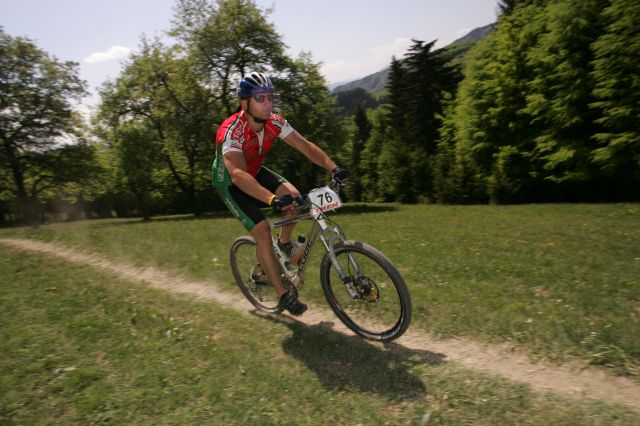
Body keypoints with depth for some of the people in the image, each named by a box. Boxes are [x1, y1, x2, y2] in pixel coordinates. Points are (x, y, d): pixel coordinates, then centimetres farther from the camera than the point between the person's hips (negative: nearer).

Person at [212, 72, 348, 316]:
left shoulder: (274, 122, -17)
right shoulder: (231, 132, -35)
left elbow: (305, 146, -18)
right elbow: (238, 175, -50)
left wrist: (333, 168, -34)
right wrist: (272, 199, -65)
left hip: (255, 172, 6)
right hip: (230, 183, -5)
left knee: (293, 196, -20)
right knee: (262, 231, -19)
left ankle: (284, 243, 11)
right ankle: (283, 295, -5)